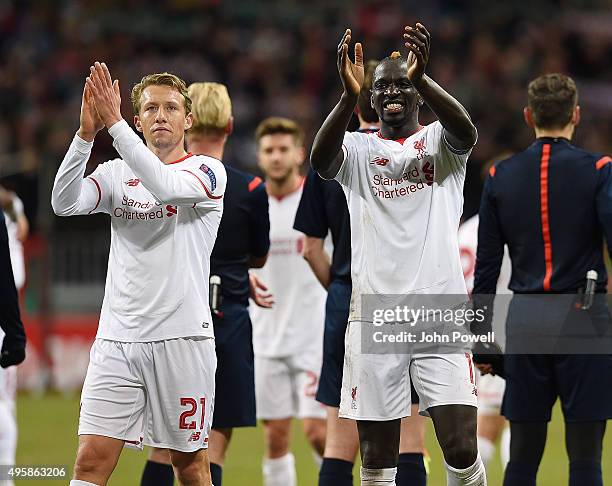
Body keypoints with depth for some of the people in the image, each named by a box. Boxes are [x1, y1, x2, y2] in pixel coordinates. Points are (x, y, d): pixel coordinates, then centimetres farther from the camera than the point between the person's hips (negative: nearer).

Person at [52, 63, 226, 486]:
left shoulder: (208, 170, 0)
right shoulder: (117, 173, 11)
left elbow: (165, 186, -22)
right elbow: (65, 203, -8)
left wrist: (114, 122, -23)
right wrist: (87, 133, -19)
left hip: (182, 338, -2)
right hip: (118, 339, 3)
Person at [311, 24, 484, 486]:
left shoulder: (439, 141, 7)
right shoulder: (358, 149, 8)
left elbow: (466, 132, -18)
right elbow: (320, 159, -15)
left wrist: (422, 78, -36)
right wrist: (348, 97, -33)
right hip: (373, 317, 1)